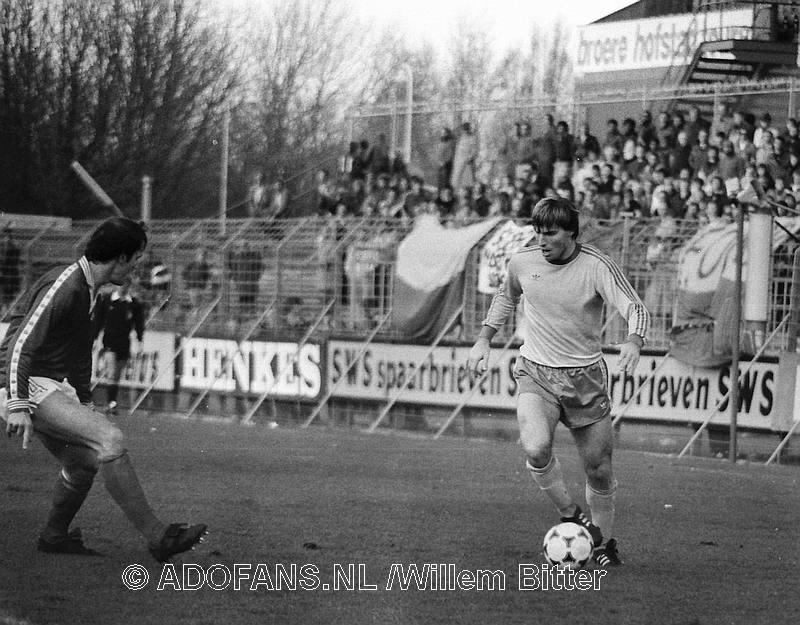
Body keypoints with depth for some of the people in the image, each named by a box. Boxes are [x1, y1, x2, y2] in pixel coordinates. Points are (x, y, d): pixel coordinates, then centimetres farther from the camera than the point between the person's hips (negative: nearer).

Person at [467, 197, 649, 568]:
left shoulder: (596, 267, -13)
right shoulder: (522, 262, -2)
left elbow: (635, 308, -20)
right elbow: (506, 297, 20)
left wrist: (633, 342, -40)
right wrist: (484, 339, 14)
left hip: (585, 377, -1)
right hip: (535, 373, 1)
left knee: (599, 469, 5)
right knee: (536, 449, -26)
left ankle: (604, 542, 29)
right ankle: (570, 517, -2)